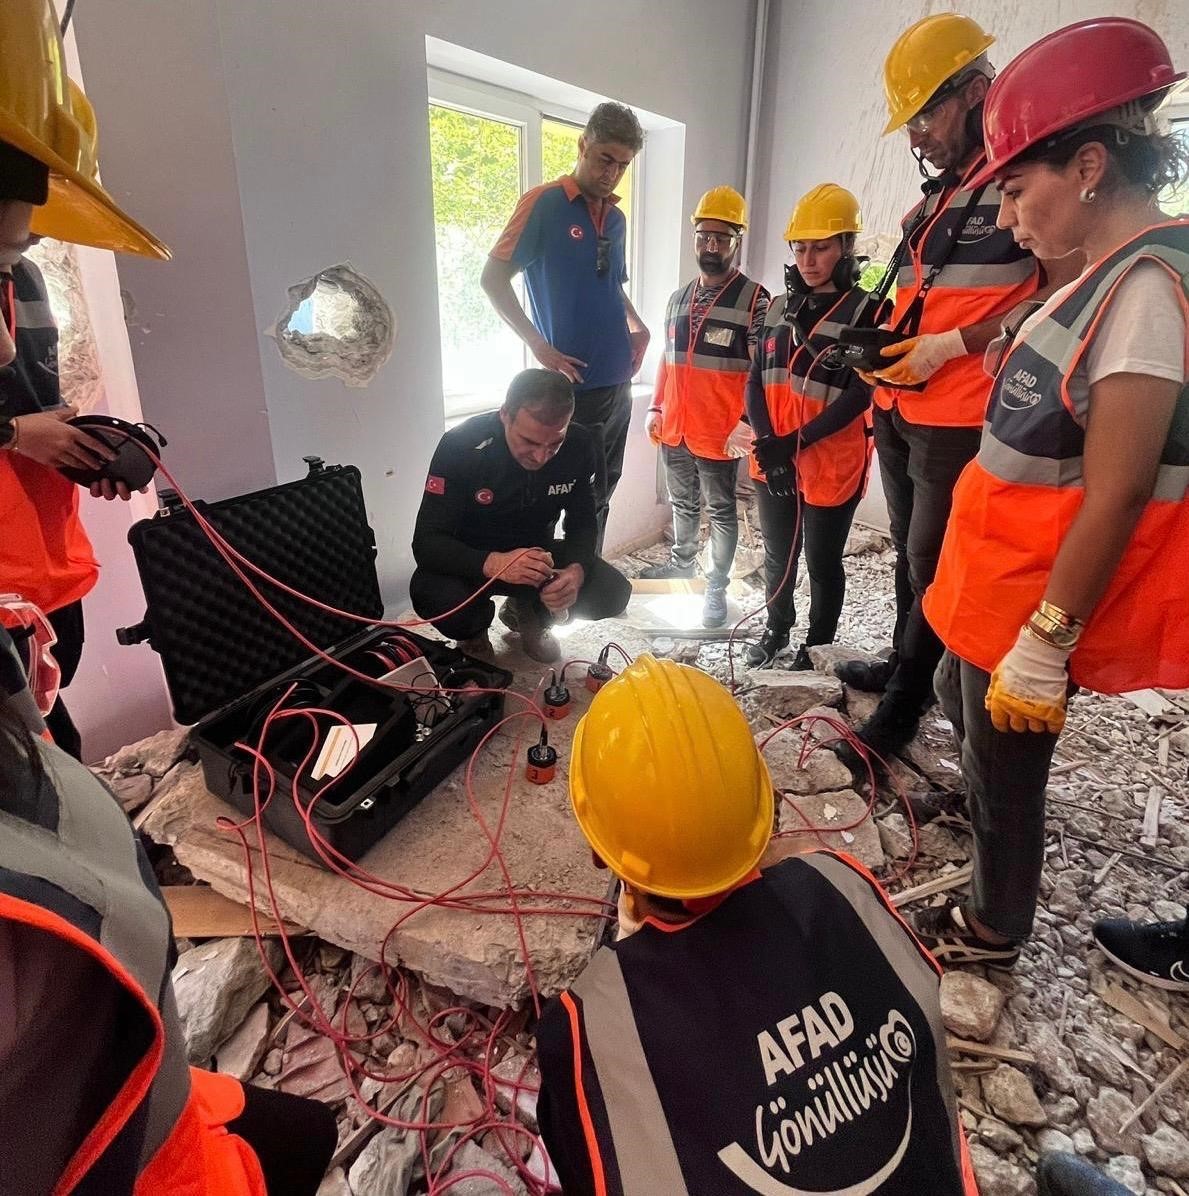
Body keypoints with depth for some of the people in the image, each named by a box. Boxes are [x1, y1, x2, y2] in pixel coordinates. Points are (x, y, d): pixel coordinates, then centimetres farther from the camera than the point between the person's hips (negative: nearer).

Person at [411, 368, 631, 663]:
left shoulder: (578, 445, -16)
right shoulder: (461, 445, -26)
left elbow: (582, 524, -6)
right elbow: (426, 542, -28)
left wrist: (576, 570, -30)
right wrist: (493, 564, -47)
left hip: (536, 552, 3)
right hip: (471, 560, -3)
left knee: (613, 592, -19)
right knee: (436, 596, -35)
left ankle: (528, 612, 12)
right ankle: (473, 630, 4)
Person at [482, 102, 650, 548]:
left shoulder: (616, 219, 13)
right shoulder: (544, 203, -7)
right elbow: (493, 278, -9)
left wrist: (638, 327, 7)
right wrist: (539, 346, -16)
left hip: (618, 382, 7)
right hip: (572, 385, -7)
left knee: (602, 491, 15)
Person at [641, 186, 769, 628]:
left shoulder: (753, 299, -8)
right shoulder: (679, 297, 12)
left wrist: (748, 423, -20)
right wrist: (656, 408, 15)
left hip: (720, 433, -6)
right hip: (674, 428, 6)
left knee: (721, 511, 5)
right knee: (682, 503, 20)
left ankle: (717, 587, 15)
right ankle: (681, 563, 39)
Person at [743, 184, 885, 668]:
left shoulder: (866, 312, -7)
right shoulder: (780, 308, 10)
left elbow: (859, 395, -15)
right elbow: (756, 381, 4)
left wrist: (796, 442, -21)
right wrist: (767, 442, -11)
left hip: (831, 464, -5)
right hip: (771, 461, 5)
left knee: (822, 562, 8)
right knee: (777, 553, 18)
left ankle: (817, 645, 26)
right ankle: (776, 629, 39)